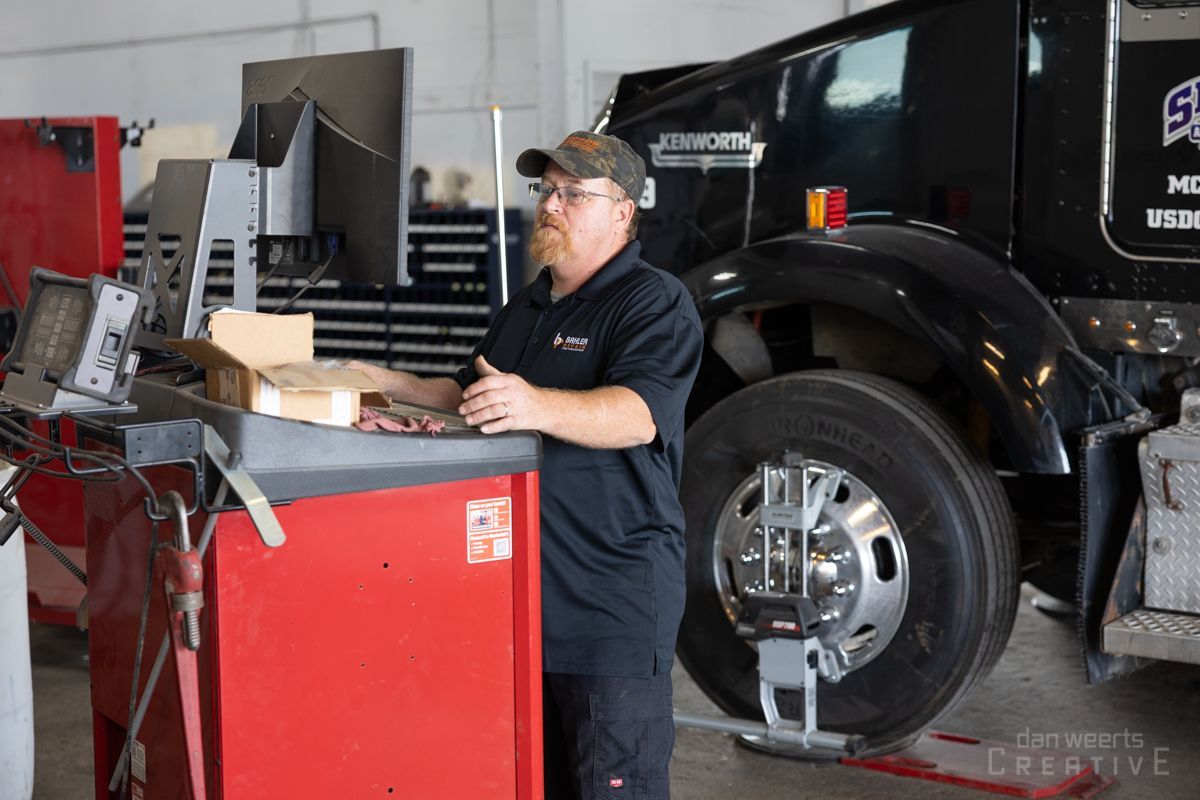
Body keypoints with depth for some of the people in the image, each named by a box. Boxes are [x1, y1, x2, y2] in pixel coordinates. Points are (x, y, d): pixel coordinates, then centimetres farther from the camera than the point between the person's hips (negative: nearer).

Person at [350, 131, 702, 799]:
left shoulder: (655, 302, -9)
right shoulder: (528, 306, 20)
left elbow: (638, 413, -26)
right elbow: (469, 396, 30)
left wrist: (537, 406, -42)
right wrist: (389, 386, 16)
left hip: (615, 601, -9)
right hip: (523, 593, 9)